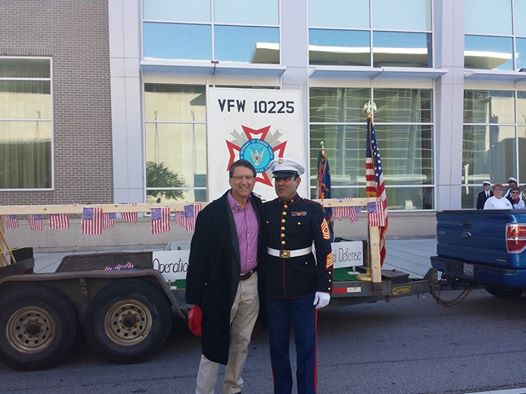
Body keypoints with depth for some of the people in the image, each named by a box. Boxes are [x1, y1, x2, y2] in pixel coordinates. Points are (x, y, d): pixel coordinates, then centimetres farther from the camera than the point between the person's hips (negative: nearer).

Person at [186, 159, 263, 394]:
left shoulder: (259, 207, 2)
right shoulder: (212, 213, -14)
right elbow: (198, 256, -13)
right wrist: (195, 298, -14)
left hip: (251, 284, 5)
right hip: (223, 287, -5)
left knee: (242, 341, 18)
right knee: (214, 344, 6)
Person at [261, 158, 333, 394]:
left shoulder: (312, 210, -4)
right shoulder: (265, 210, 4)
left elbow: (324, 251, -6)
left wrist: (324, 287, -10)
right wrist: (259, 284, 7)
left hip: (304, 289, -3)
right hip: (273, 290, 3)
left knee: (306, 344, 5)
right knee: (278, 344, 12)